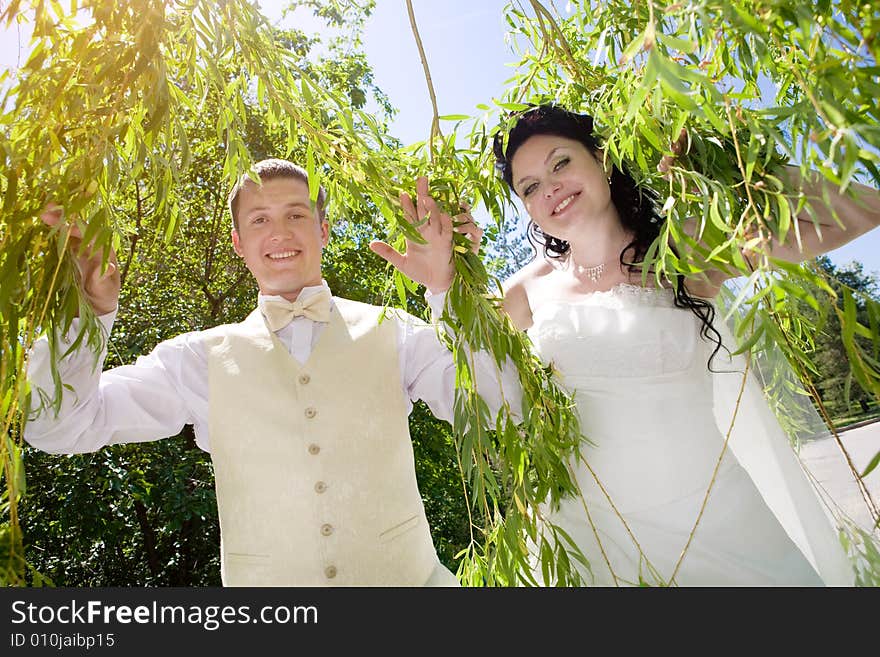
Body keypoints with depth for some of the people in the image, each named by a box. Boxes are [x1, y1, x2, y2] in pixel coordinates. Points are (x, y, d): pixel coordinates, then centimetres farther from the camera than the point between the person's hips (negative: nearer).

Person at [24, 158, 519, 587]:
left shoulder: (390, 334, -3)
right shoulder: (203, 358, 1)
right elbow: (61, 427, 1)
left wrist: (449, 291, -22)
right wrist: (87, 312, -14)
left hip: (409, 576, -1)